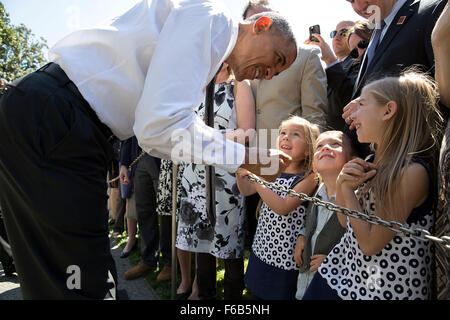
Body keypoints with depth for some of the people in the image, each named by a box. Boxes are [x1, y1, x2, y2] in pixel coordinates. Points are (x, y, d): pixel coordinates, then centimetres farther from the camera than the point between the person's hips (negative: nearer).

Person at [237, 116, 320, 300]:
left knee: (280, 295, 12)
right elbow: (246, 191, 9)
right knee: (258, 292, 20)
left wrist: (255, 177, -31)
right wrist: (241, 174, -11)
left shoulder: (308, 177, -16)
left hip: (286, 256, -5)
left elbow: (283, 208, -26)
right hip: (261, 250, 6)